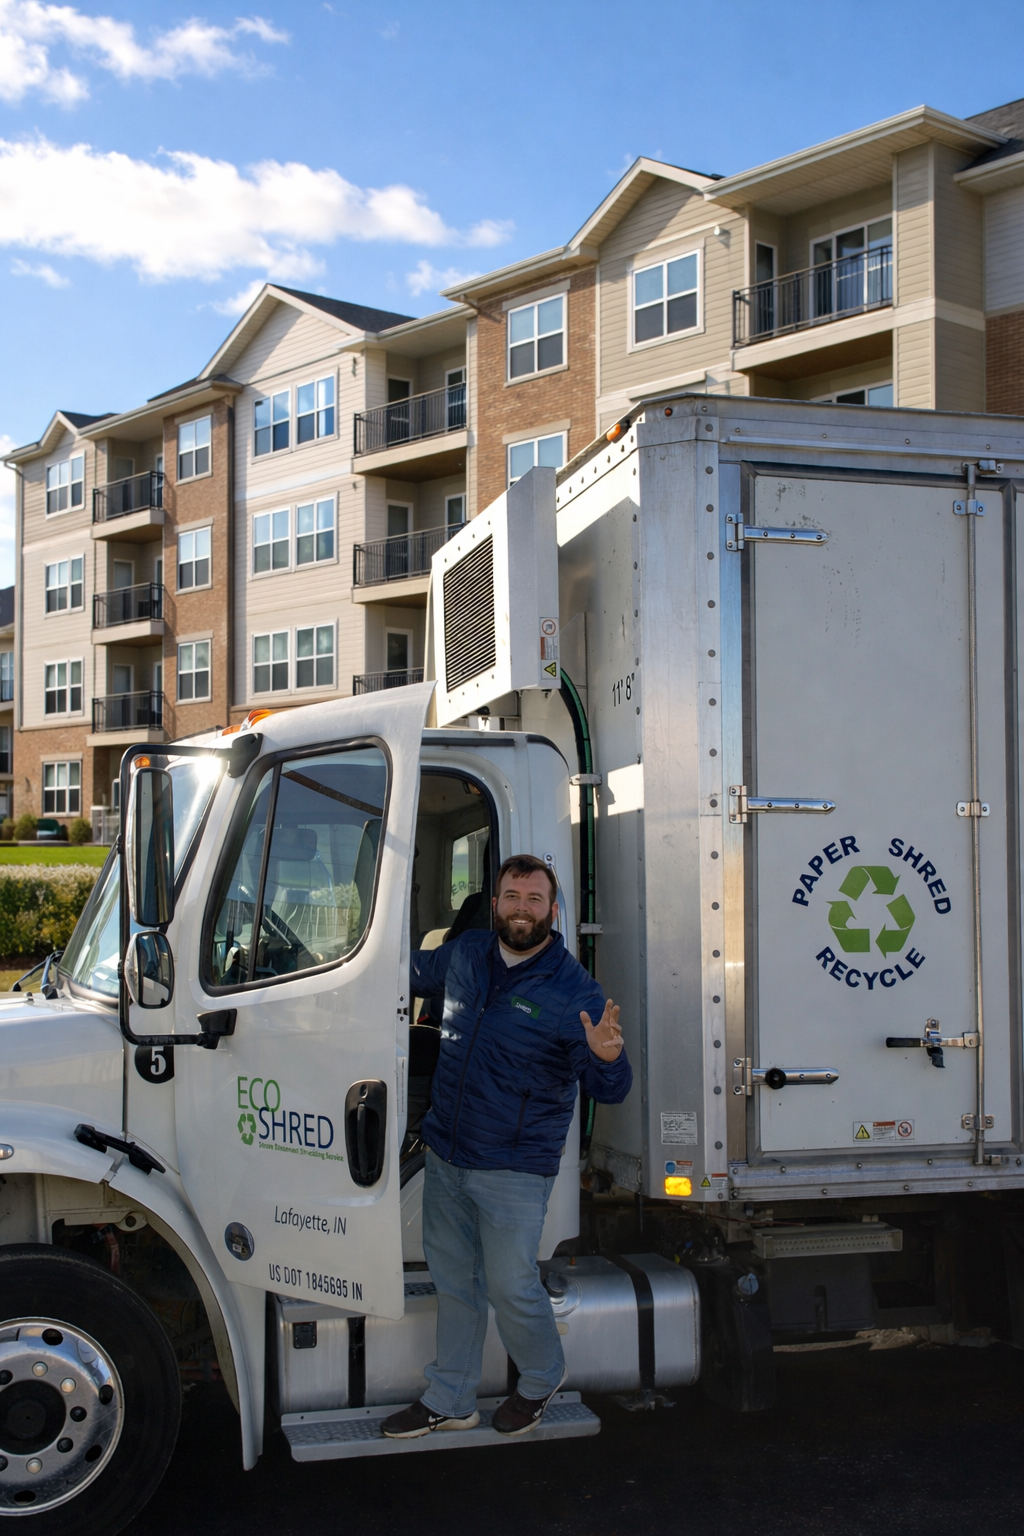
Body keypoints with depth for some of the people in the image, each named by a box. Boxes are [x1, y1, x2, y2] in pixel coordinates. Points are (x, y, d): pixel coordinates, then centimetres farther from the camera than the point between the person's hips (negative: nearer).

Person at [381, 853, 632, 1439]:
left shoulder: (574, 990, -15)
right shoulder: (464, 954, 1)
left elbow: (610, 1089, -16)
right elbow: (415, 972, 25)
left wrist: (608, 1058, -37)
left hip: (514, 1169, -6)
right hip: (444, 1155, 6)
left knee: (510, 1286, 1)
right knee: (454, 1282, 17)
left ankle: (543, 1377, 31)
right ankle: (449, 1401, 32)